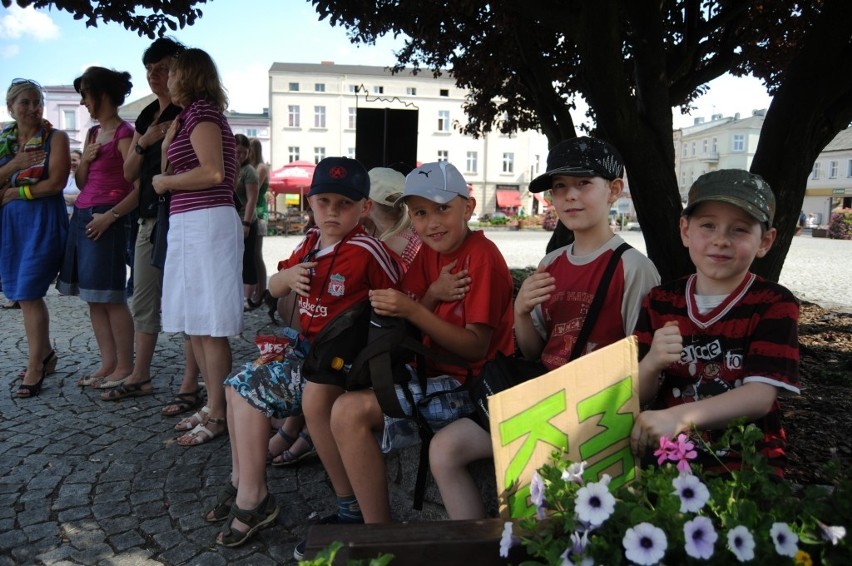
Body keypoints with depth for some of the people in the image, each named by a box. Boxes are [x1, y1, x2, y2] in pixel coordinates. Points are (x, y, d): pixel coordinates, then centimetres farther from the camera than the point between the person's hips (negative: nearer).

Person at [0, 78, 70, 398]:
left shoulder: (55, 138, -3)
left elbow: (56, 182, -13)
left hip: (43, 220, -6)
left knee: (29, 293, -8)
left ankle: (34, 368, 0)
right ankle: (45, 354, 26)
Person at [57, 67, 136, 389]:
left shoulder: (123, 133, -8)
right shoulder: (93, 134, 17)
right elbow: (81, 183, 21)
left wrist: (111, 215, -20)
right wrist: (85, 160, 2)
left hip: (105, 220, -9)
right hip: (82, 216, 9)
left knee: (110, 297, -7)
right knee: (93, 297, 9)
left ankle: (125, 367, 2)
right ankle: (108, 364, 15)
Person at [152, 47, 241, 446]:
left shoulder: (201, 112, -7)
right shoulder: (191, 115, 22)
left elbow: (213, 173, -20)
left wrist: (165, 182, -8)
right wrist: (168, 147, 10)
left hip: (205, 223, -10)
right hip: (189, 225, 10)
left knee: (209, 327, -6)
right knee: (195, 326, 12)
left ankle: (217, 416, 1)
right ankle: (213, 406, 20)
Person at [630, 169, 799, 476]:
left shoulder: (775, 304, -2)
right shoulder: (660, 300, 5)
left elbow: (761, 396, -15)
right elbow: (638, 398, 3)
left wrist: (679, 416, -31)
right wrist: (651, 364, -20)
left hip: (746, 460, -2)